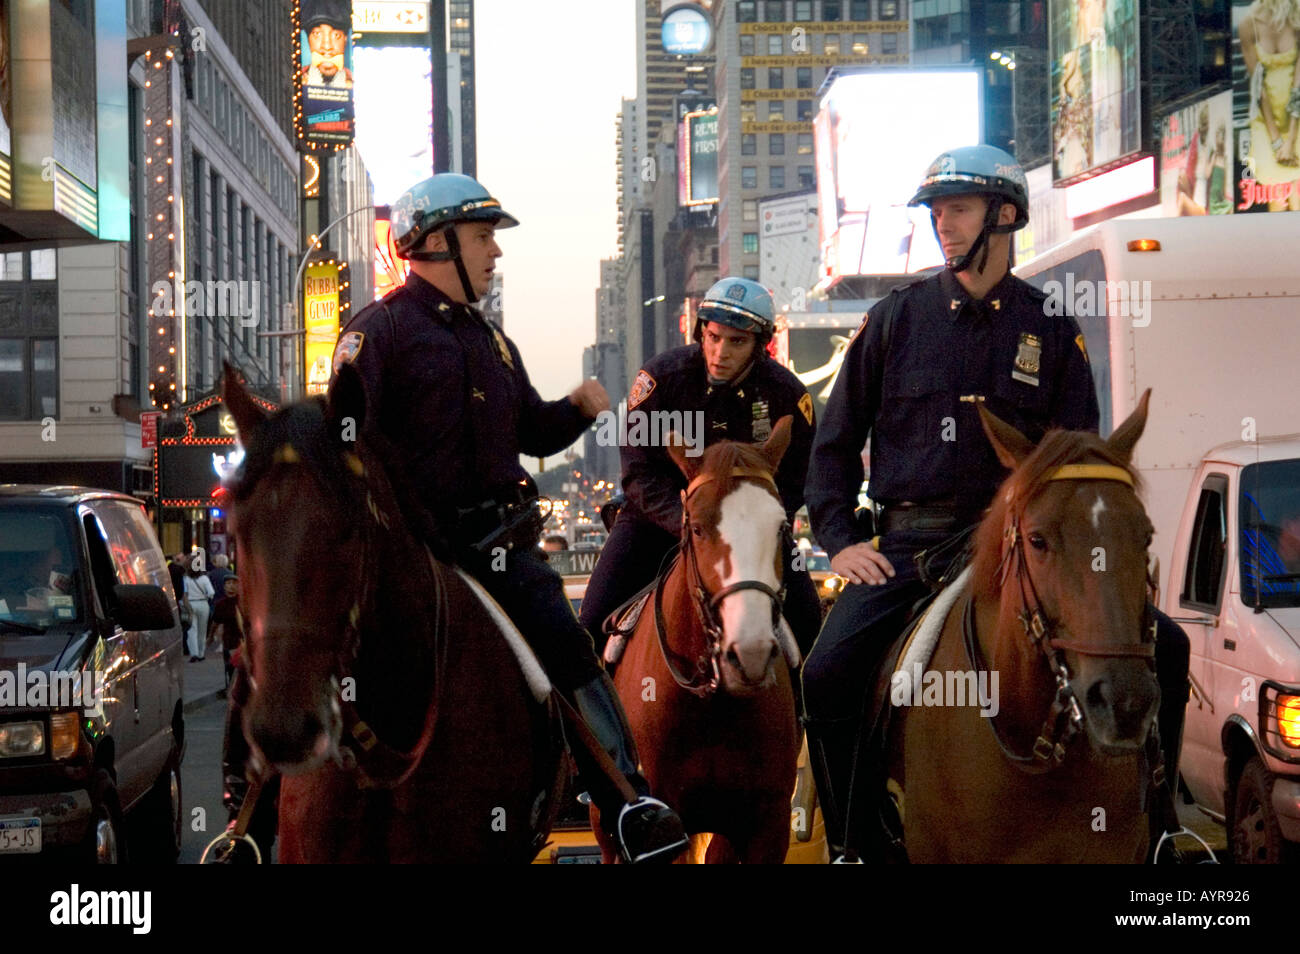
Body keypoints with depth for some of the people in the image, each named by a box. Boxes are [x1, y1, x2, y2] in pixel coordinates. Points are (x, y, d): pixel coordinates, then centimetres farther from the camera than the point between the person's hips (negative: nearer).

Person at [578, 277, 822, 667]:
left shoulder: (787, 394, -13)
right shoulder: (662, 376, -17)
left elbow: (793, 480, -8)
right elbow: (640, 470, -16)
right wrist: (686, 523, -30)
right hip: (660, 514, -1)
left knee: (803, 617, -10)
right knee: (595, 623, -10)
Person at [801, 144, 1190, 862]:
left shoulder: (1052, 328, 8)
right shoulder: (897, 318, 6)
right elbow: (836, 440, 12)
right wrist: (839, 539, -1)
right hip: (911, 544, -1)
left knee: (1162, 646, -13)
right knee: (827, 673, -24)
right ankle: (852, 844, -8)